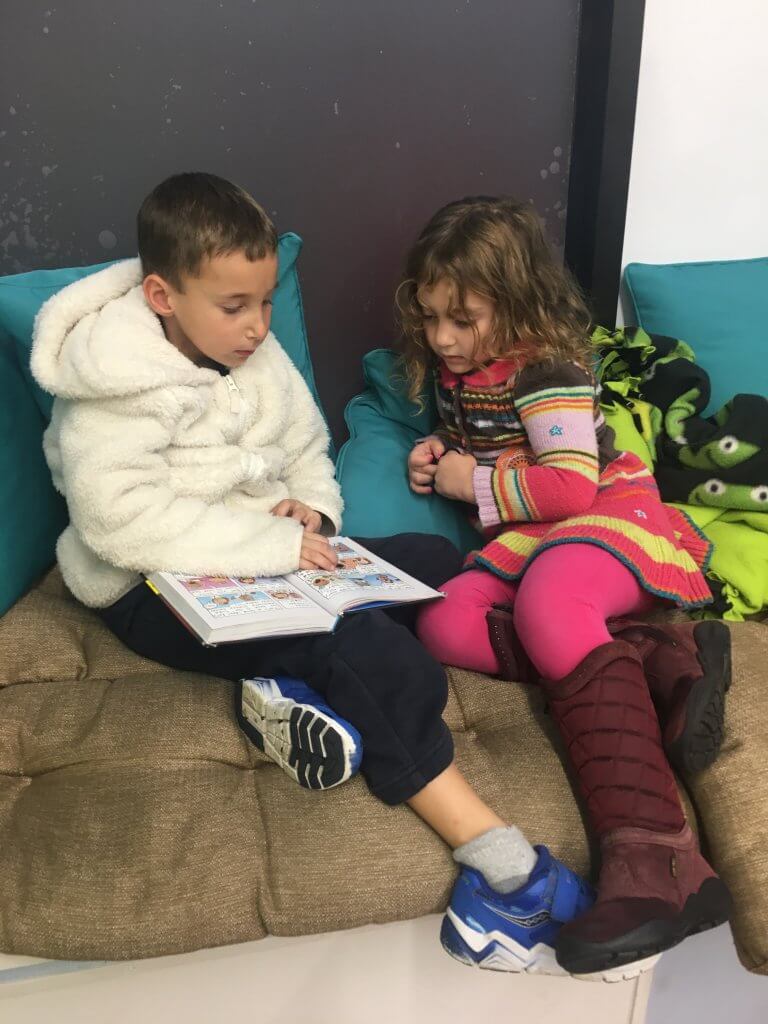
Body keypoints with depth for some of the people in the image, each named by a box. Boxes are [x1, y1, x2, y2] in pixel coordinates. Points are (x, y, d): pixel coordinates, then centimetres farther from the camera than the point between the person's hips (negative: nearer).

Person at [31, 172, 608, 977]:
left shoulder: (255, 352, 6)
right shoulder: (111, 387, -16)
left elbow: (307, 451, 15)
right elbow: (122, 521, -27)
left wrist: (311, 510, -8)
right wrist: (269, 543, -29)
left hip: (270, 558, 9)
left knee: (437, 563, -4)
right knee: (365, 647, -29)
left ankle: (304, 690, -23)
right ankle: (501, 869, -25)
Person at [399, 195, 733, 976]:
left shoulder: (544, 372, -13)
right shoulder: (448, 367, 11)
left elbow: (572, 487, -20)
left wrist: (476, 485, -13)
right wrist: (437, 453, 7)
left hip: (610, 514, -7)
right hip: (525, 541, 8)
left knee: (545, 605, -40)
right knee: (445, 625, -22)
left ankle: (654, 861, -44)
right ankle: (661, 664, -29)